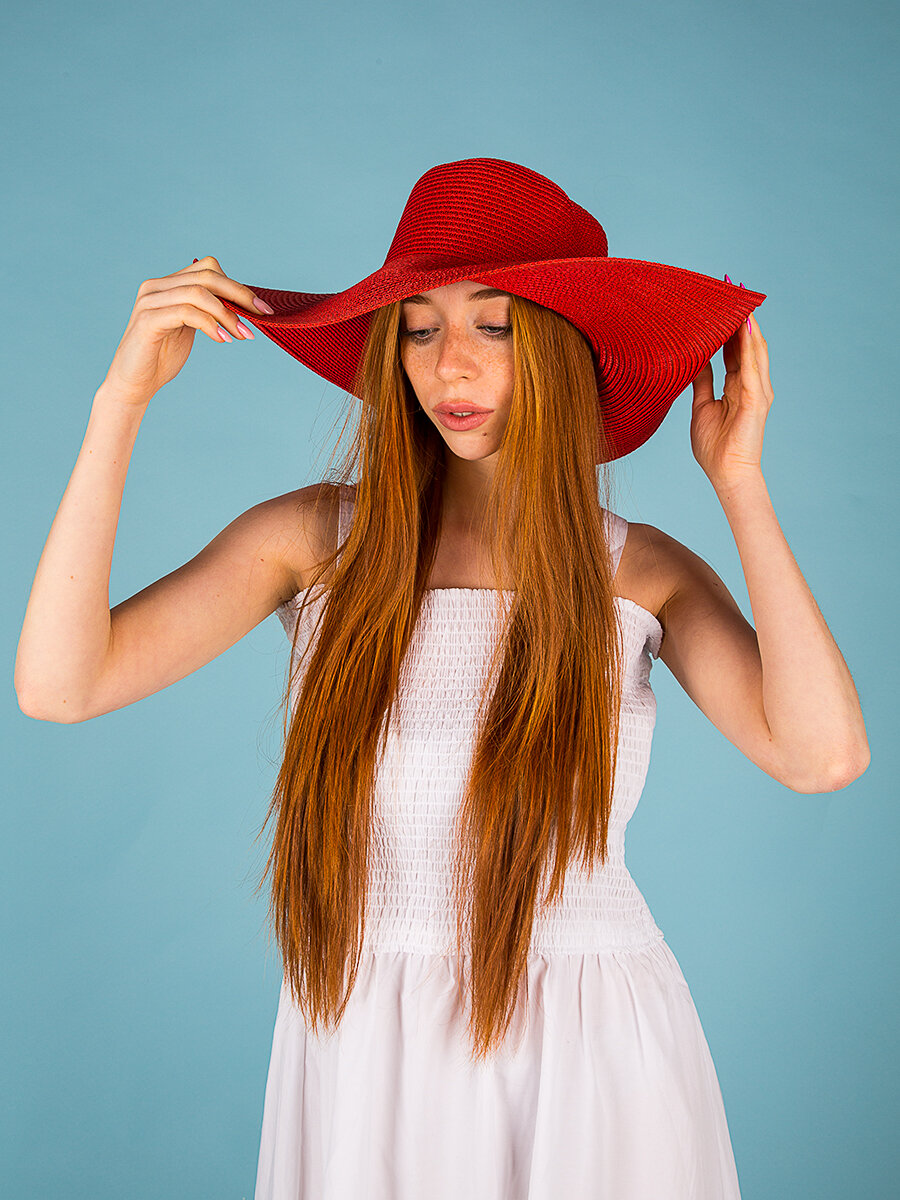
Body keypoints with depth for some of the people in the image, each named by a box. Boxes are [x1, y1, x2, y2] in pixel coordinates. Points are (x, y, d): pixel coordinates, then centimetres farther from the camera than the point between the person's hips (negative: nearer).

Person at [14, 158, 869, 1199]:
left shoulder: (643, 573, -3)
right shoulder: (315, 539, -3)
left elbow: (821, 753, -20)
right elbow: (57, 684, -13)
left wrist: (740, 486, -12)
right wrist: (124, 399, -16)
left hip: (589, 1060, 0)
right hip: (363, 1054, 1)